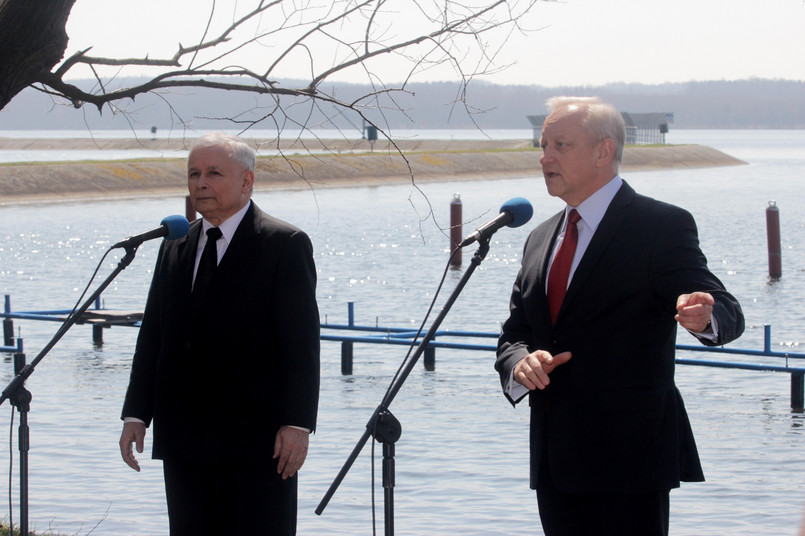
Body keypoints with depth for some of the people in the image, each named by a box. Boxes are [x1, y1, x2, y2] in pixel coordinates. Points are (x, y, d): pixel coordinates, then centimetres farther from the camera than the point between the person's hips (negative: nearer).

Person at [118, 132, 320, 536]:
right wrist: (136, 413, 6)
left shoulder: (285, 245, -4)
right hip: (184, 442, 6)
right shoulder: (174, 249, 15)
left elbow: (301, 343, -9)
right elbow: (152, 336, 14)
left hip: (256, 442, -6)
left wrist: (297, 425, -16)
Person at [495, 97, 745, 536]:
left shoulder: (661, 227, -4)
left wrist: (704, 317, -38)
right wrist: (521, 364, -8)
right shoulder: (540, 240, 17)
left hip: (629, 455, -7)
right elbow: (512, 336, 17)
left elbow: (727, 314, -12)